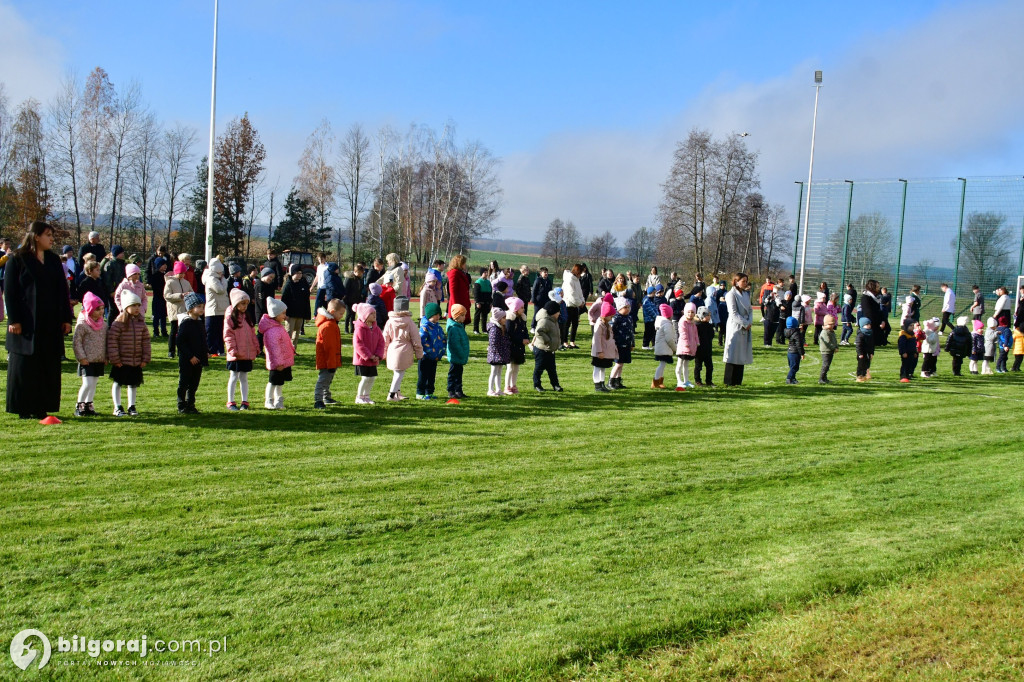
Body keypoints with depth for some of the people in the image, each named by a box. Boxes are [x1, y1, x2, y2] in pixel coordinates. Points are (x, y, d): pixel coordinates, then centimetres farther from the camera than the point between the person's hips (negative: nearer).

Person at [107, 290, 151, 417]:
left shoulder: (141, 322, 3)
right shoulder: (119, 322, -12)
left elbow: (146, 341, 7)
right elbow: (111, 341, -13)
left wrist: (146, 358, 4)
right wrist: (114, 358, -14)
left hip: (137, 361, 5)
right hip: (121, 361, -5)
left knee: (133, 384, 13)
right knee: (117, 383, 6)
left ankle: (131, 407, 24)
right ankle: (118, 407, 16)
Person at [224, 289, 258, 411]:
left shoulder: (246, 317, 12)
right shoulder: (230, 317, -7)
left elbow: (252, 333, 17)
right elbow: (228, 335, -11)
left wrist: (256, 348, 14)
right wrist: (233, 350, -18)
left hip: (247, 354, 6)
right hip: (235, 355, -6)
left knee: (244, 378, 11)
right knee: (233, 378, 2)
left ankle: (244, 402, 16)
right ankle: (231, 403, 9)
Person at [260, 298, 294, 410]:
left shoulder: (280, 327, 9)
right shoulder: (272, 330, -24)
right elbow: (274, 348, -25)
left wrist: (292, 352, 27)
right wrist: (278, 362, -24)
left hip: (285, 360, 10)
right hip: (277, 363, -10)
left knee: (280, 382, 17)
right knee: (273, 382, 1)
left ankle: (278, 400, 27)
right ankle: (268, 401, 13)